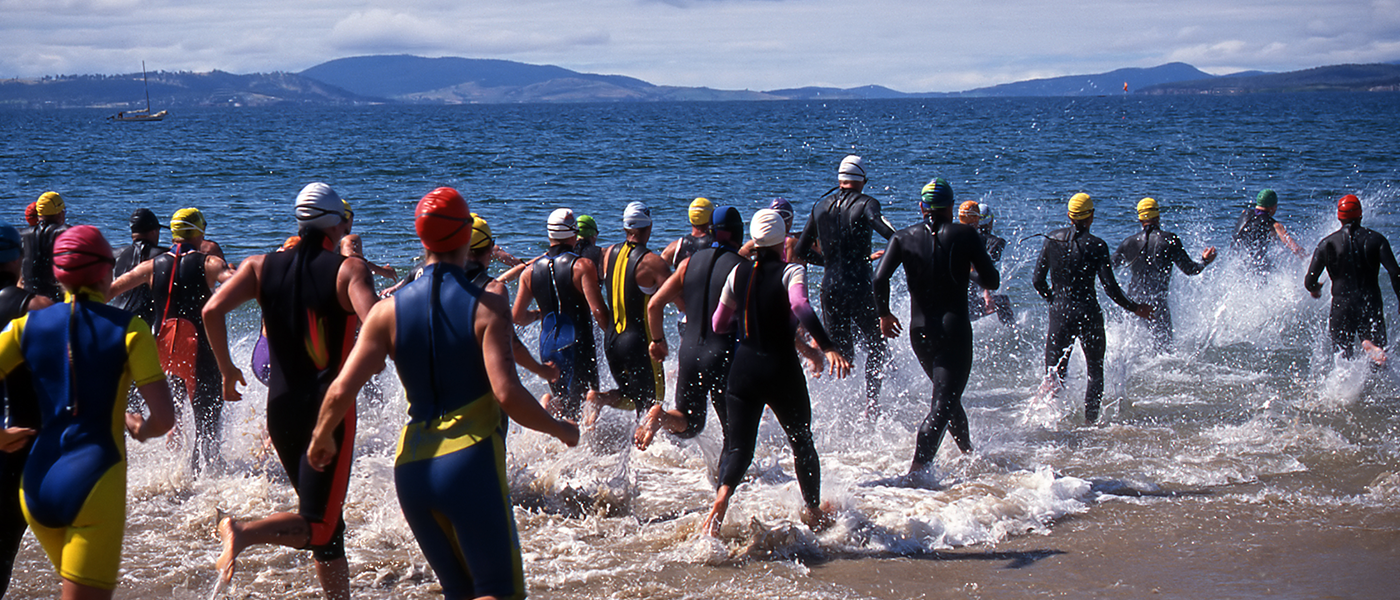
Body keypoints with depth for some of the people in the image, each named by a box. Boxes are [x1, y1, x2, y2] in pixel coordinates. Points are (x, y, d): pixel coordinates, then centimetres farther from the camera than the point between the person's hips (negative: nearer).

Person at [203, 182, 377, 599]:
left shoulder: (261, 266, 5)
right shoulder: (348, 269, -7)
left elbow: (212, 310, -8)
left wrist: (226, 369, 5)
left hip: (281, 408, 6)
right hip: (329, 408, -6)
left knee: (327, 521, 18)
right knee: (317, 524, -4)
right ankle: (243, 533, -28)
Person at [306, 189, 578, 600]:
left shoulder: (390, 310, 3)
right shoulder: (487, 307, -8)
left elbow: (341, 391, -1)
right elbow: (507, 394, -17)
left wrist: (321, 438, 19)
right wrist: (560, 430, 0)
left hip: (412, 470, 5)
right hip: (471, 463, -5)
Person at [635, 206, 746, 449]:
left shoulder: (690, 262, 5)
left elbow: (654, 304, 4)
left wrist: (658, 340, 20)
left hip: (689, 351, 4)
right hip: (723, 355, -4)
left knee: (688, 425, 15)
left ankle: (659, 416, -15)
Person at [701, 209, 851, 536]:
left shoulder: (738, 273, 4)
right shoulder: (791, 272, -9)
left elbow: (718, 324, 11)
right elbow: (800, 307, -30)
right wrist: (828, 347, -38)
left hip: (743, 369, 3)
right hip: (781, 370, -3)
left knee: (738, 447, 4)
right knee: (802, 442, 19)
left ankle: (722, 495, -26)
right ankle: (813, 512, 29)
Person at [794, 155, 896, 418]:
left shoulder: (821, 207, 9)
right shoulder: (866, 203, -6)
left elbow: (802, 250, 14)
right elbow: (881, 227, -29)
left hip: (830, 287, 4)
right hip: (859, 287, -4)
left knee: (839, 351, 14)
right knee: (876, 347, 11)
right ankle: (871, 402, -1)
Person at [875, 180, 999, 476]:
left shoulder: (904, 238, 1)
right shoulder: (965, 235, -5)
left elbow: (880, 278, -11)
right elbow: (992, 282, -3)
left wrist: (884, 314, 4)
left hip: (919, 330, 4)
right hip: (954, 329, -4)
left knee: (948, 396, 24)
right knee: (943, 404, -7)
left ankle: (968, 452, 40)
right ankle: (916, 470, -21)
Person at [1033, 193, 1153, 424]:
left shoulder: (1052, 239, 0)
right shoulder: (1096, 246, -11)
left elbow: (1037, 280, 3)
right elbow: (1110, 287, -12)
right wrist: (1134, 308, 1)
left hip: (1059, 313, 3)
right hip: (1087, 315, -3)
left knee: (1054, 370, 9)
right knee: (1095, 371, 14)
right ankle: (1090, 418, 8)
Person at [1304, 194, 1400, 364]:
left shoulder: (1327, 243, 0)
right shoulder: (1376, 239, 0)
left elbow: (1309, 281, 0)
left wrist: (1315, 289, 23)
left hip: (1342, 306, 0)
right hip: (1371, 305, 0)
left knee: (1342, 358, 10)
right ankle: (1372, 346, -29)